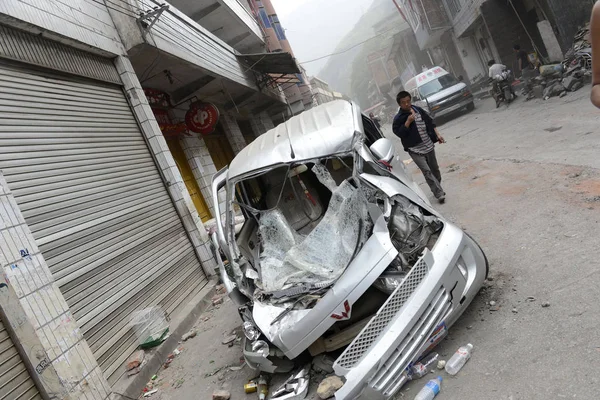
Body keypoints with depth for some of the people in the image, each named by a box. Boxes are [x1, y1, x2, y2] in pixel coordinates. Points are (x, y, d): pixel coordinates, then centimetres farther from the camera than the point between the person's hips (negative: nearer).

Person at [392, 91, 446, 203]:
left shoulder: (419, 110, 4)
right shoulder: (398, 118, -11)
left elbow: (430, 122, 13)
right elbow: (398, 133, -20)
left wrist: (437, 135, 7)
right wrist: (408, 121, -24)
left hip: (428, 146, 5)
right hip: (415, 150, -5)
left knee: (435, 169, 16)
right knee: (426, 171, -14)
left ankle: (438, 188, 37)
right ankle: (439, 194, -10)